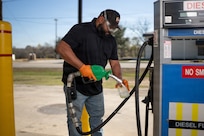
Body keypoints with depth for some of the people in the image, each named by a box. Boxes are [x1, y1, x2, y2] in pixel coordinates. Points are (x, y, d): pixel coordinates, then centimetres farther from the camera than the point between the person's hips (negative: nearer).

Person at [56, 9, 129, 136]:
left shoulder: (111, 40, 8)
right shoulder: (81, 30, -14)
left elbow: (114, 63, 8)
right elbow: (62, 47, -24)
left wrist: (120, 79, -12)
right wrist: (82, 67, -33)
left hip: (96, 87, 6)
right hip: (75, 86, -6)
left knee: (97, 117, 18)